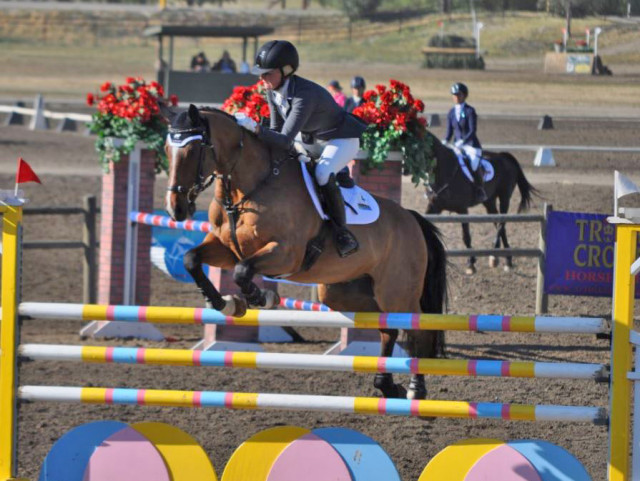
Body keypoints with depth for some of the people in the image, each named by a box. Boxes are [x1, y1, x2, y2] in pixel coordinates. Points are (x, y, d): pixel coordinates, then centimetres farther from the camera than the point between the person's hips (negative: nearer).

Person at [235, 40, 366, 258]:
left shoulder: (304, 95, -37)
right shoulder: (273, 91, -11)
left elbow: (285, 140, -43)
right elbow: (277, 129, 0)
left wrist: (255, 128, -54)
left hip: (343, 139, -9)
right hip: (312, 138, 9)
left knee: (322, 174, -34)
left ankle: (341, 230, -17)